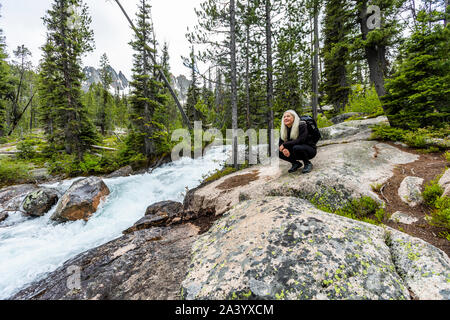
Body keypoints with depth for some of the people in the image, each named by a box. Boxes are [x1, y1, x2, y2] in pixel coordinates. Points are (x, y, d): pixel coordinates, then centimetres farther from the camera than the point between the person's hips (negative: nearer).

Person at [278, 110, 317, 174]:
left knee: (296, 147, -36)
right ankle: (296, 164, 7)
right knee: (280, 153, -14)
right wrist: (284, 149, -27)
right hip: (298, 152, 6)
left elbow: (300, 140, -31)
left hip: (310, 150, -6)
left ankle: (308, 164, -10)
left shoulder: (302, 125, -19)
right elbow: (281, 143, -4)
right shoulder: (285, 129, -1)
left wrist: (285, 145, -29)